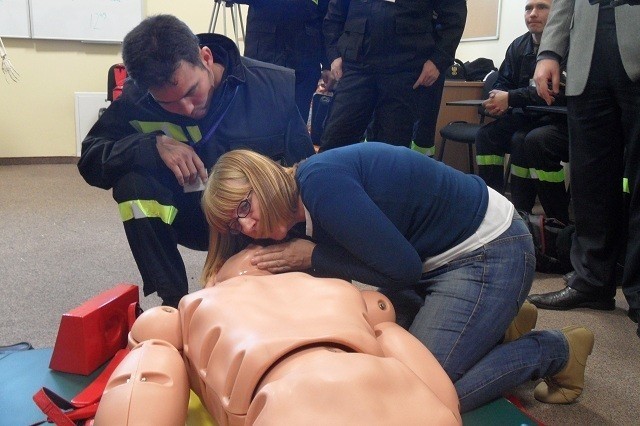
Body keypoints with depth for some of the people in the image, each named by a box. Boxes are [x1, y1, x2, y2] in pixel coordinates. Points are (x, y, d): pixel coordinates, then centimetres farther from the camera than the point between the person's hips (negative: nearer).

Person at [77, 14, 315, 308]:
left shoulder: (280, 87, -17)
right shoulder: (138, 99, -15)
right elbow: (90, 160, -11)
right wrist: (154, 144, -29)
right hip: (196, 216, 2)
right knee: (132, 178, -27)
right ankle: (174, 302, -15)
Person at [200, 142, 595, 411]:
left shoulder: (320, 180, -24)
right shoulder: (308, 208, 4)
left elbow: (402, 267, -23)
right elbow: (339, 285, 8)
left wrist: (312, 257, -14)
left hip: (490, 250, -9)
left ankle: (557, 350, 9)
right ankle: (498, 320, 22)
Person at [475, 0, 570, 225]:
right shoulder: (519, 46, 8)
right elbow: (502, 84, 15)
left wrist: (511, 98, -26)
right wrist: (499, 100, -9)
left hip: (566, 121, -7)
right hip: (532, 118, 8)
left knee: (533, 140, -33)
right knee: (487, 134, -7)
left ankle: (561, 222, -21)